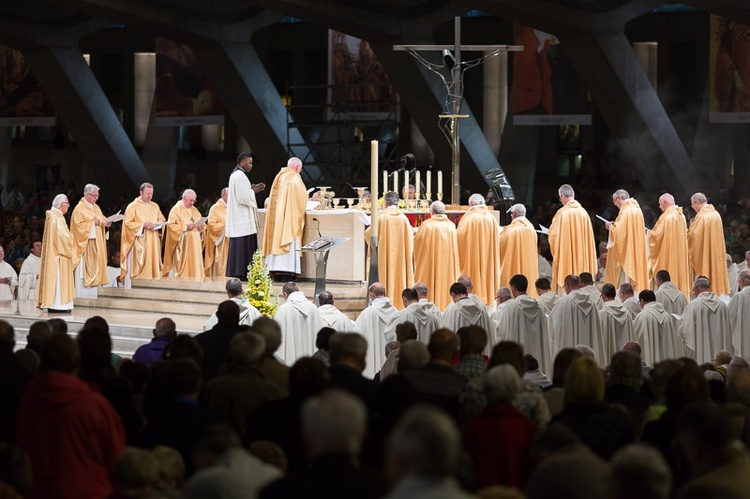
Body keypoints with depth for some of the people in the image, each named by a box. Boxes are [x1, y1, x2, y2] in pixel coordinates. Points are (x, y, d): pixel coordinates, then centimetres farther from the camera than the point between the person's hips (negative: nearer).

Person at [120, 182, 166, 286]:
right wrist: (143, 225, -16)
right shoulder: (133, 206, -2)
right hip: (138, 242, -5)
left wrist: (155, 225, -5)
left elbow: (162, 221, 18)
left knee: (152, 265, 0)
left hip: (153, 242, 5)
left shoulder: (155, 206, 14)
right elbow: (128, 223, -7)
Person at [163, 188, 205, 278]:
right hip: (183, 244, -6)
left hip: (195, 243, 6)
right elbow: (171, 225, -11)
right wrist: (185, 227, -20)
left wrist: (201, 226, -2)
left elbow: (202, 224, 21)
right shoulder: (176, 209, -2)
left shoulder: (194, 210, 18)